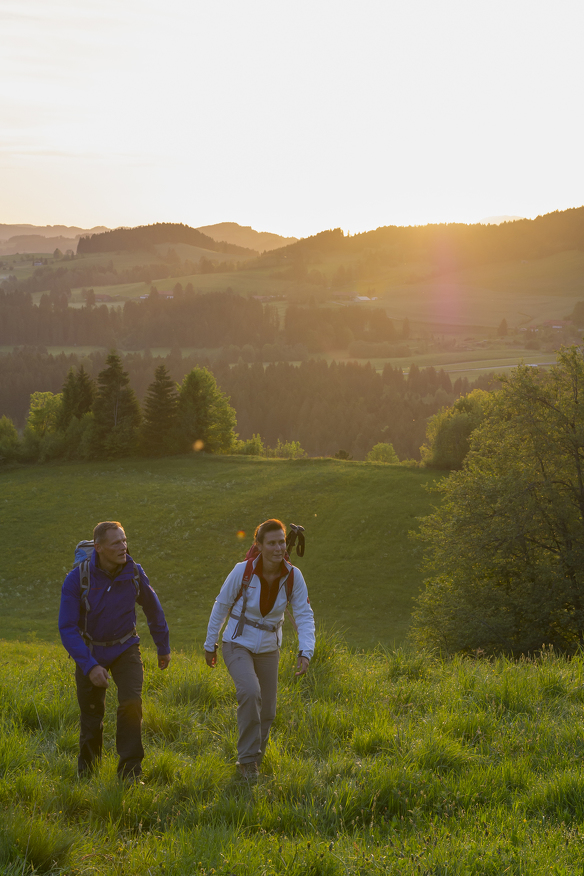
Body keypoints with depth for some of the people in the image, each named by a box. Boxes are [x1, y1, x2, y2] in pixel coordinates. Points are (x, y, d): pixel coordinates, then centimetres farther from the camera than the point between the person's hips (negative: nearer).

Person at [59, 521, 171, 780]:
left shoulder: (133, 572, -15)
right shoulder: (77, 579, -23)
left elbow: (152, 608, 4)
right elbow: (67, 628, -21)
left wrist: (164, 646, 15)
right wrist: (89, 667, -30)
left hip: (125, 649, 1)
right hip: (89, 651, -1)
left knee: (131, 703, -20)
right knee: (92, 714, 9)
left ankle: (130, 771, -9)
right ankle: (87, 769, 35)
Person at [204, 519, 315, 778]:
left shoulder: (293, 576, -12)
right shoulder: (242, 571, -19)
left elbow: (304, 616, -10)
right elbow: (221, 606, -5)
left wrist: (305, 652, -25)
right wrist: (210, 645, 2)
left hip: (268, 649, 4)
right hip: (238, 645, -4)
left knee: (266, 712, 8)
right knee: (250, 692, -29)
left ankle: (249, 764, 32)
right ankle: (248, 759, -15)